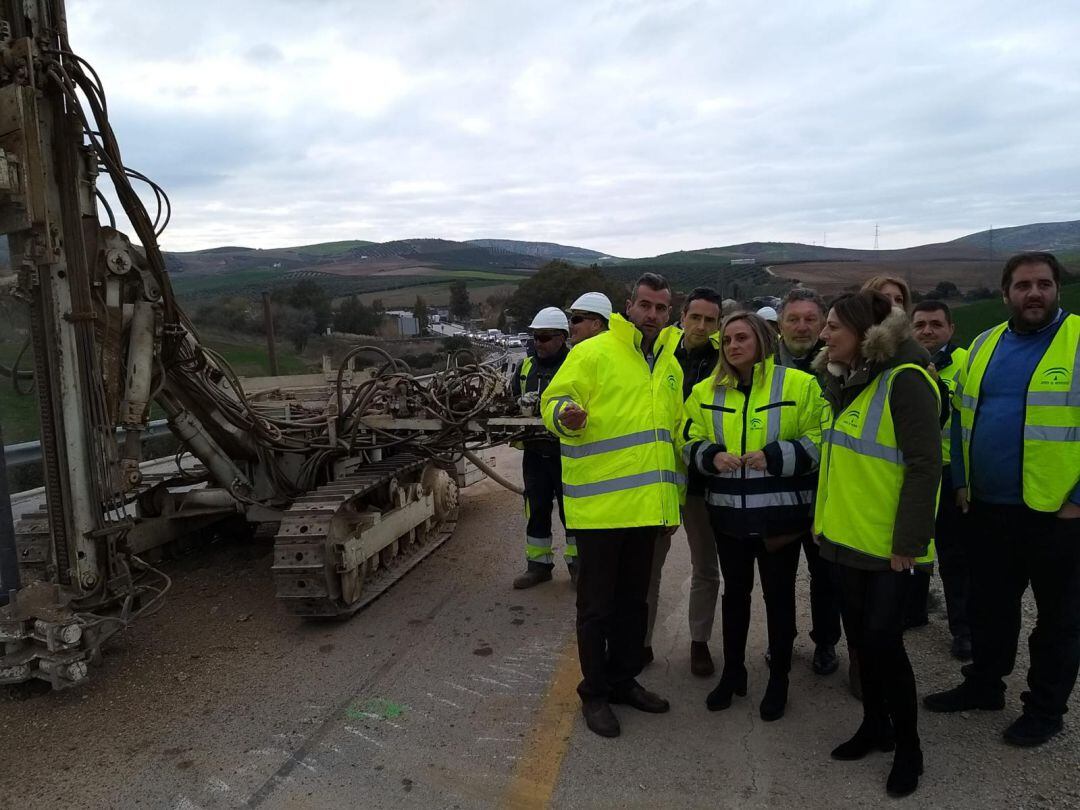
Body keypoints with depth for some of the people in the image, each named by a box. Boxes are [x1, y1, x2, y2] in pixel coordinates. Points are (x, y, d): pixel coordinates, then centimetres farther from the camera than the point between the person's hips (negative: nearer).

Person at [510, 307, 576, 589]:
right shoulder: (525, 366, 10)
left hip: (566, 452, -5)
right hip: (534, 451, 5)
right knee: (536, 510, 11)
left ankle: (577, 563, 19)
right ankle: (538, 564, 22)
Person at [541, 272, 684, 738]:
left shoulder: (670, 366, 14)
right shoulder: (592, 353, -9)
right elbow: (553, 402, -12)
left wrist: (674, 496, 20)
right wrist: (566, 415, -36)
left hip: (647, 505, 7)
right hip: (599, 504, -7)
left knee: (633, 600, 18)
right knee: (597, 604, 5)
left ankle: (623, 679, 35)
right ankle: (594, 692, 22)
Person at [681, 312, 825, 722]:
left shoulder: (798, 385, -6)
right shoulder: (706, 392, 4)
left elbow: (816, 442, -7)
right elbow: (690, 444, 7)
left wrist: (775, 456, -21)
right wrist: (711, 456, -14)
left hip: (781, 512, -3)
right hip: (728, 512, 3)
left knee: (778, 593, 10)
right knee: (734, 590, 16)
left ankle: (778, 678, 28)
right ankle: (732, 672, 33)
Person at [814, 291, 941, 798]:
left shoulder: (904, 381, -17)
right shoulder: (849, 380, 9)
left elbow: (923, 466, -19)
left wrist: (908, 542, -20)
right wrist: (824, 517, 16)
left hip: (887, 544, -8)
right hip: (847, 537, 8)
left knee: (883, 639, -2)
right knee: (860, 635, 15)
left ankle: (907, 745, 19)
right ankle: (875, 725, 33)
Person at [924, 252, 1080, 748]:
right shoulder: (983, 346, 8)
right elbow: (963, 418, 13)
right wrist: (961, 482, 7)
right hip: (988, 508, 5)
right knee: (988, 605, 18)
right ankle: (984, 685, 36)